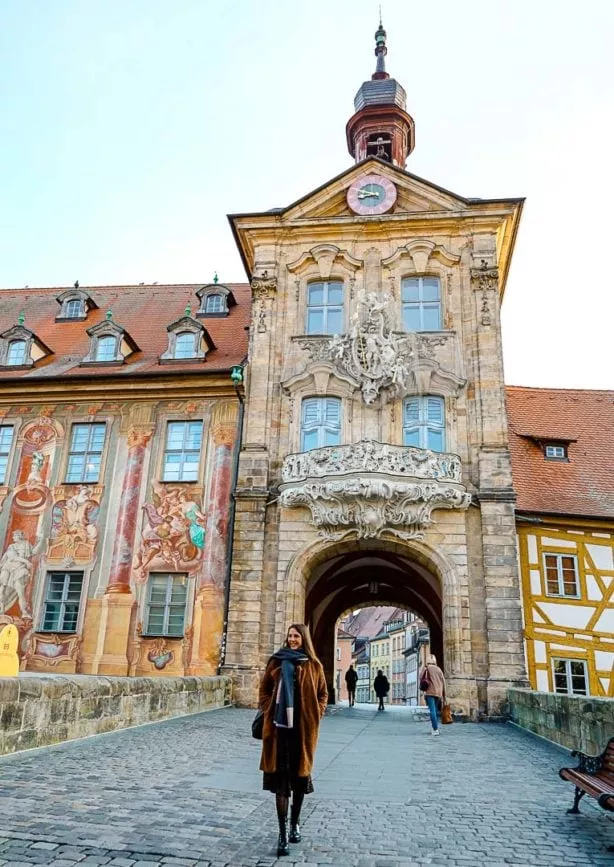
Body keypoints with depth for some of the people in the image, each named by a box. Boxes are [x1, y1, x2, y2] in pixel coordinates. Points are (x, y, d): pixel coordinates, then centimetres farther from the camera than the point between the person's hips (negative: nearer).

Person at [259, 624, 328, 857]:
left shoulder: (313, 665, 2)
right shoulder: (277, 662, 2)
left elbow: (323, 694, 11)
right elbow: (264, 689, 10)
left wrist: (316, 715, 0)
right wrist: (268, 711, 0)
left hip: (304, 728, 1)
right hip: (280, 727, -1)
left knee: (300, 776, 13)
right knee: (281, 778, -2)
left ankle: (294, 823, 33)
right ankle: (283, 834, 4)